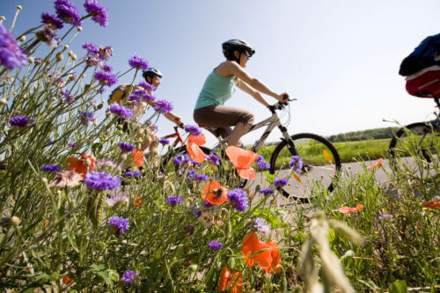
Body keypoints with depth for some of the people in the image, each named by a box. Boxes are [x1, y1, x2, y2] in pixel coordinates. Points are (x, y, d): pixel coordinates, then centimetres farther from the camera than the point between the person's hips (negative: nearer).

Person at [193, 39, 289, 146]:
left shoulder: (235, 79, 22)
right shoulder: (230, 64, -5)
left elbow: (253, 92, 22)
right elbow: (253, 82, -14)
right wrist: (277, 96, -13)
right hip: (206, 110, -9)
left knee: (236, 144, 10)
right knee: (248, 117, -19)